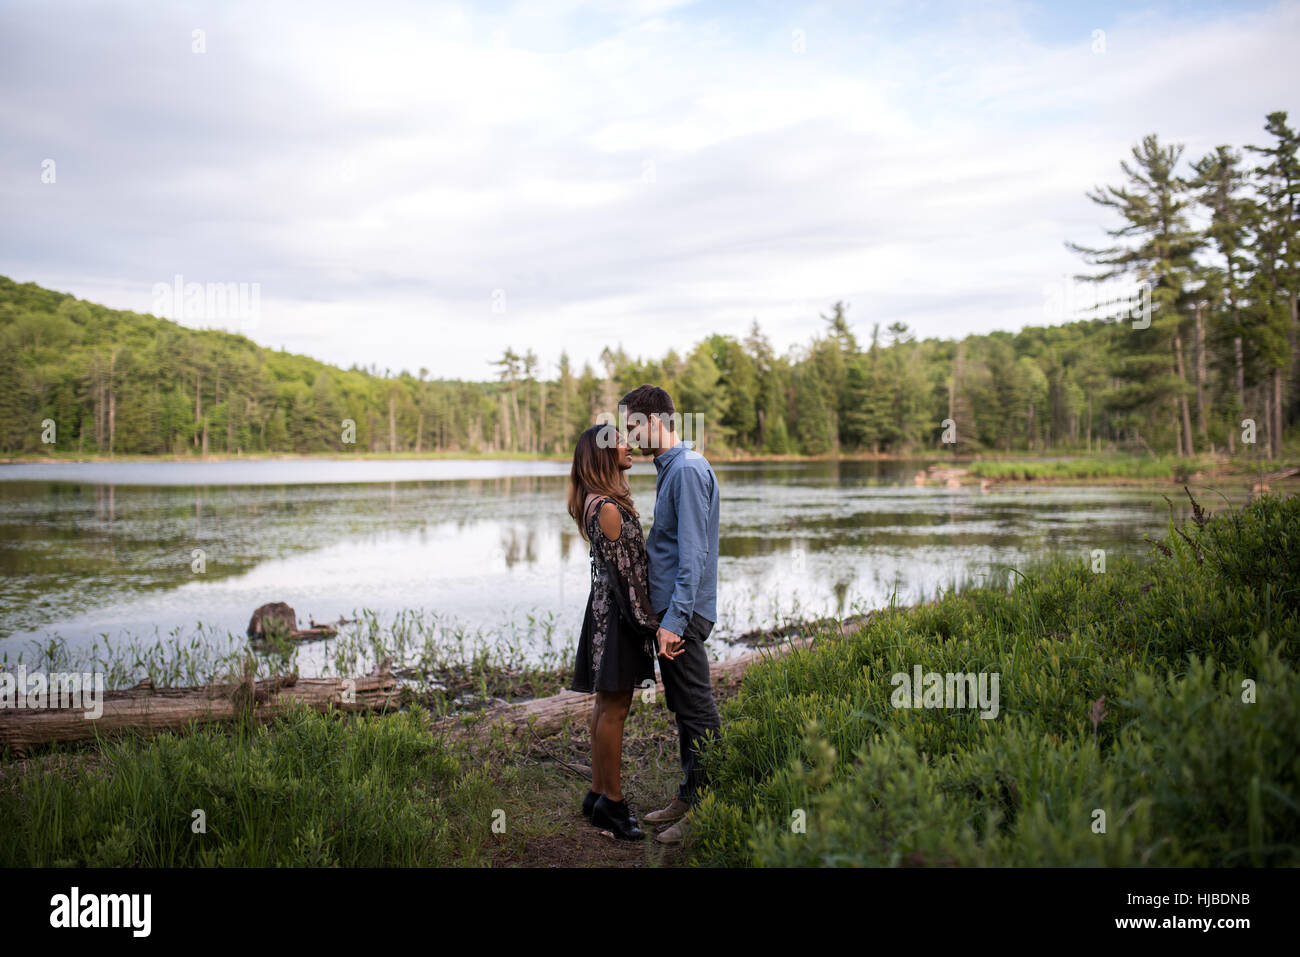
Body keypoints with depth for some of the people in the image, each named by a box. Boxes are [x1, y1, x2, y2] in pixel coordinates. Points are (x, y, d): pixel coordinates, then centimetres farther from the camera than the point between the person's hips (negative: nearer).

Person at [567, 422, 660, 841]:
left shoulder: (601, 501, 13)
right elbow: (623, 571, -19)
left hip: (607, 607, 10)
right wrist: (649, 621, -14)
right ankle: (612, 801, 9)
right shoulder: (607, 507, -19)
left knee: (607, 704, 15)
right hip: (618, 613, -10)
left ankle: (598, 793, 25)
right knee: (614, 708, -1)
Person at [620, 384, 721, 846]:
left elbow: (693, 553, -22)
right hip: (670, 608, 10)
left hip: (682, 613, -10)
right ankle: (689, 796, 29)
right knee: (682, 708, 17)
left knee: (697, 712, -1)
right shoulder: (670, 468, 16)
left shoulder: (688, 470, -16)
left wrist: (675, 619, -24)